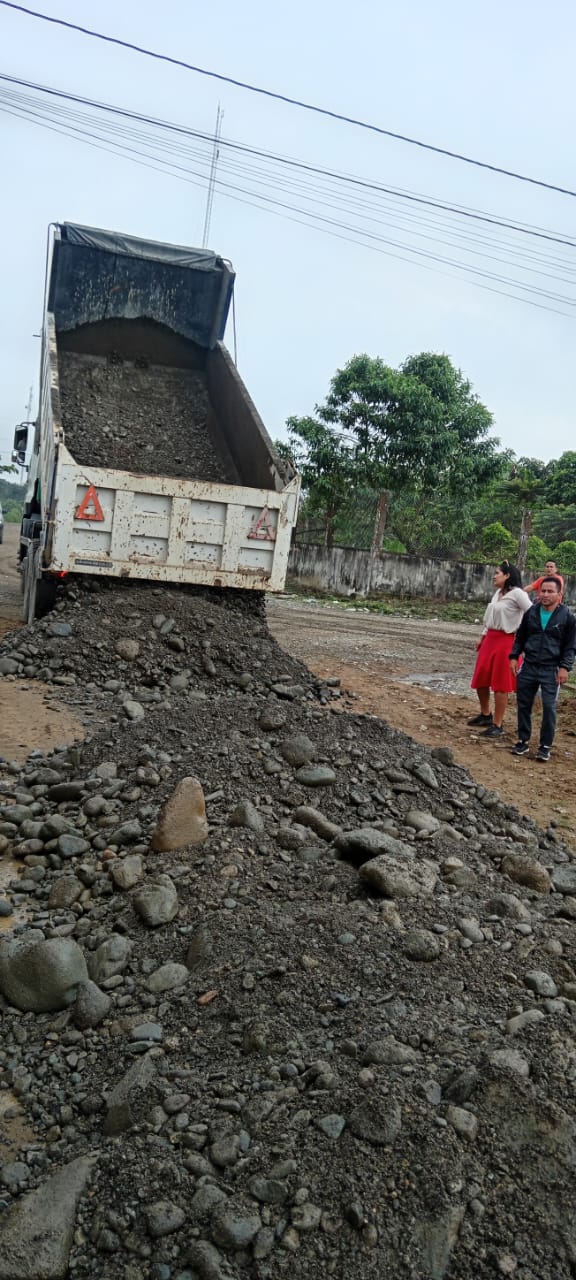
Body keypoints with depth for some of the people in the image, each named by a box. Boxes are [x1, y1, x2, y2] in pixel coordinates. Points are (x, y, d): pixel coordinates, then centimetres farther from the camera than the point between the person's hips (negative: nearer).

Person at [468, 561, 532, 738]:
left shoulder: (517, 594, -13)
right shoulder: (497, 593, 13)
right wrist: (483, 637, 21)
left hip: (506, 641, -9)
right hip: (490, 639, 9)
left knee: (500, 684, -3)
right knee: (480, 679, 14)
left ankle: (497, 725, 6)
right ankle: (485, 715, 33)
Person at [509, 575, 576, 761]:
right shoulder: (531, 612, 4)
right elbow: (520, 637, 13)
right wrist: (514, 656, 4)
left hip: (551, 670, -3)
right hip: (528, 667, 3)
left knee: (549, 708, -3)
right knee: (523, 704, 8)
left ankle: (545, 746, 9)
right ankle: (523, 741, 22)